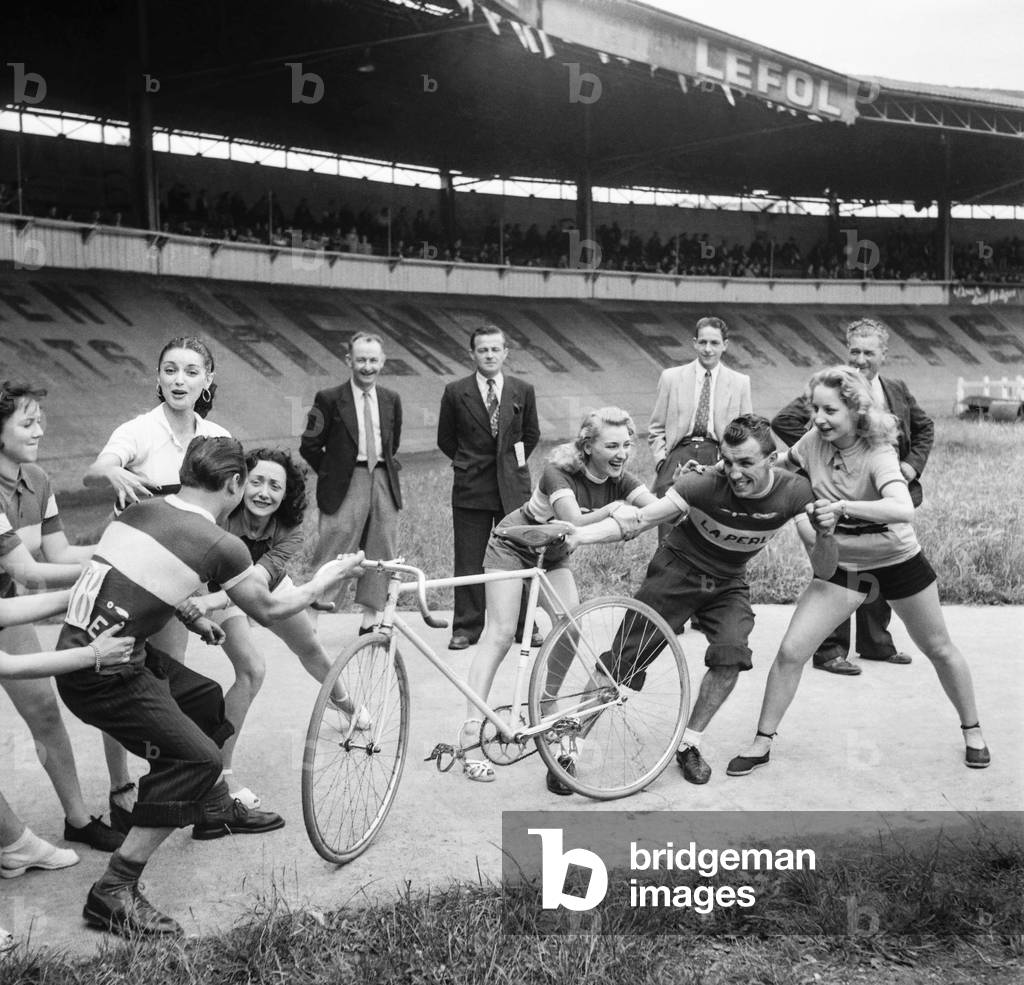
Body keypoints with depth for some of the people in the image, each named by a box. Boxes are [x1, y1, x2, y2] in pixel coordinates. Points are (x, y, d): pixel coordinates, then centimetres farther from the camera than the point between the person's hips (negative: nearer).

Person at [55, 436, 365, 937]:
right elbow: (269, 609, 3)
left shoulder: (142, 509, 6)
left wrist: (190, 618, 27)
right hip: (102, 674, -9)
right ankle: (113, 893, -4)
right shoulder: (221, 545, -13)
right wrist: (323, 581, 18)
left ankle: (215, 811, 44)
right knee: (195, 757, -7)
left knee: (204, 697, 23)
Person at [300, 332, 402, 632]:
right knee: (333, 550, -8)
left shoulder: (391, 400, 12)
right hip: (344, 485, -5)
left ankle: (371, 617, 16)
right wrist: (332, 473, 2)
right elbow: (309, 446, 1)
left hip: (383, 482, 5)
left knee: (381, 552, 6)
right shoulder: (329, 399, -3)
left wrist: (383, 470, 15)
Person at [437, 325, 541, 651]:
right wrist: (471, 464, 9)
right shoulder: (456, 392, 1)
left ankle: (523, 626, 14)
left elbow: (531, 435, 18)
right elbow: (445, 439, 11)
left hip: (513, 486, 1)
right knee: (468, 562, 1)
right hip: (470, 488, -1)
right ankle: (466, 628, 10)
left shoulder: (523, 391, 6)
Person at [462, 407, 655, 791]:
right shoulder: (560, 472, -29)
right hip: (512, 547, -5)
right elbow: (575, 522, -42)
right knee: (500, 635, -14)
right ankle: (471, 731, -18)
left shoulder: (620, 481, -14)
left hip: (552, 554, 6)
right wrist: (615, 508, -53)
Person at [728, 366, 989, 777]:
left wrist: (843, 506, -53)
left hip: (898, 561, -3)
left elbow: (903, 510, -43)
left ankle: (972, 731, 39)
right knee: (790, 651, -8)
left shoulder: (877, 454, -25)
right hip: (843, 566, 3)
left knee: (940, 650, 15)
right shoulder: (814, 442, -12)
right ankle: (762, 742, 7)